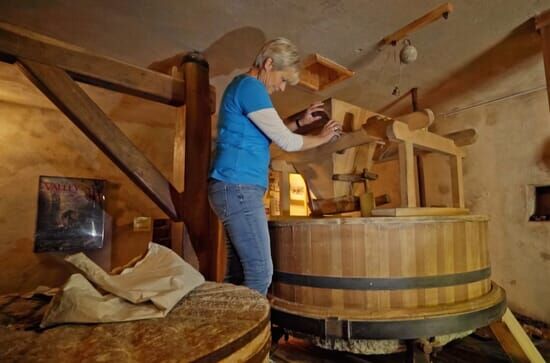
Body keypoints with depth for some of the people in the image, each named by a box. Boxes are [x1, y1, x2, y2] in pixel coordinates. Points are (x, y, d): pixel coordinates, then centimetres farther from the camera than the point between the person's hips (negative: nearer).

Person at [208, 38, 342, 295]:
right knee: (260, 272, -7)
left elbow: (268, 134, 30)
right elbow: (287, 142, -11)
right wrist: (322, 138, 6)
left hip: (234, 188, 10)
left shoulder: (242, 85, 22)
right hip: (238, 188, -10)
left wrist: (300, 123, 22)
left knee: (238, 272, 12)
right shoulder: (251, 87, -9)